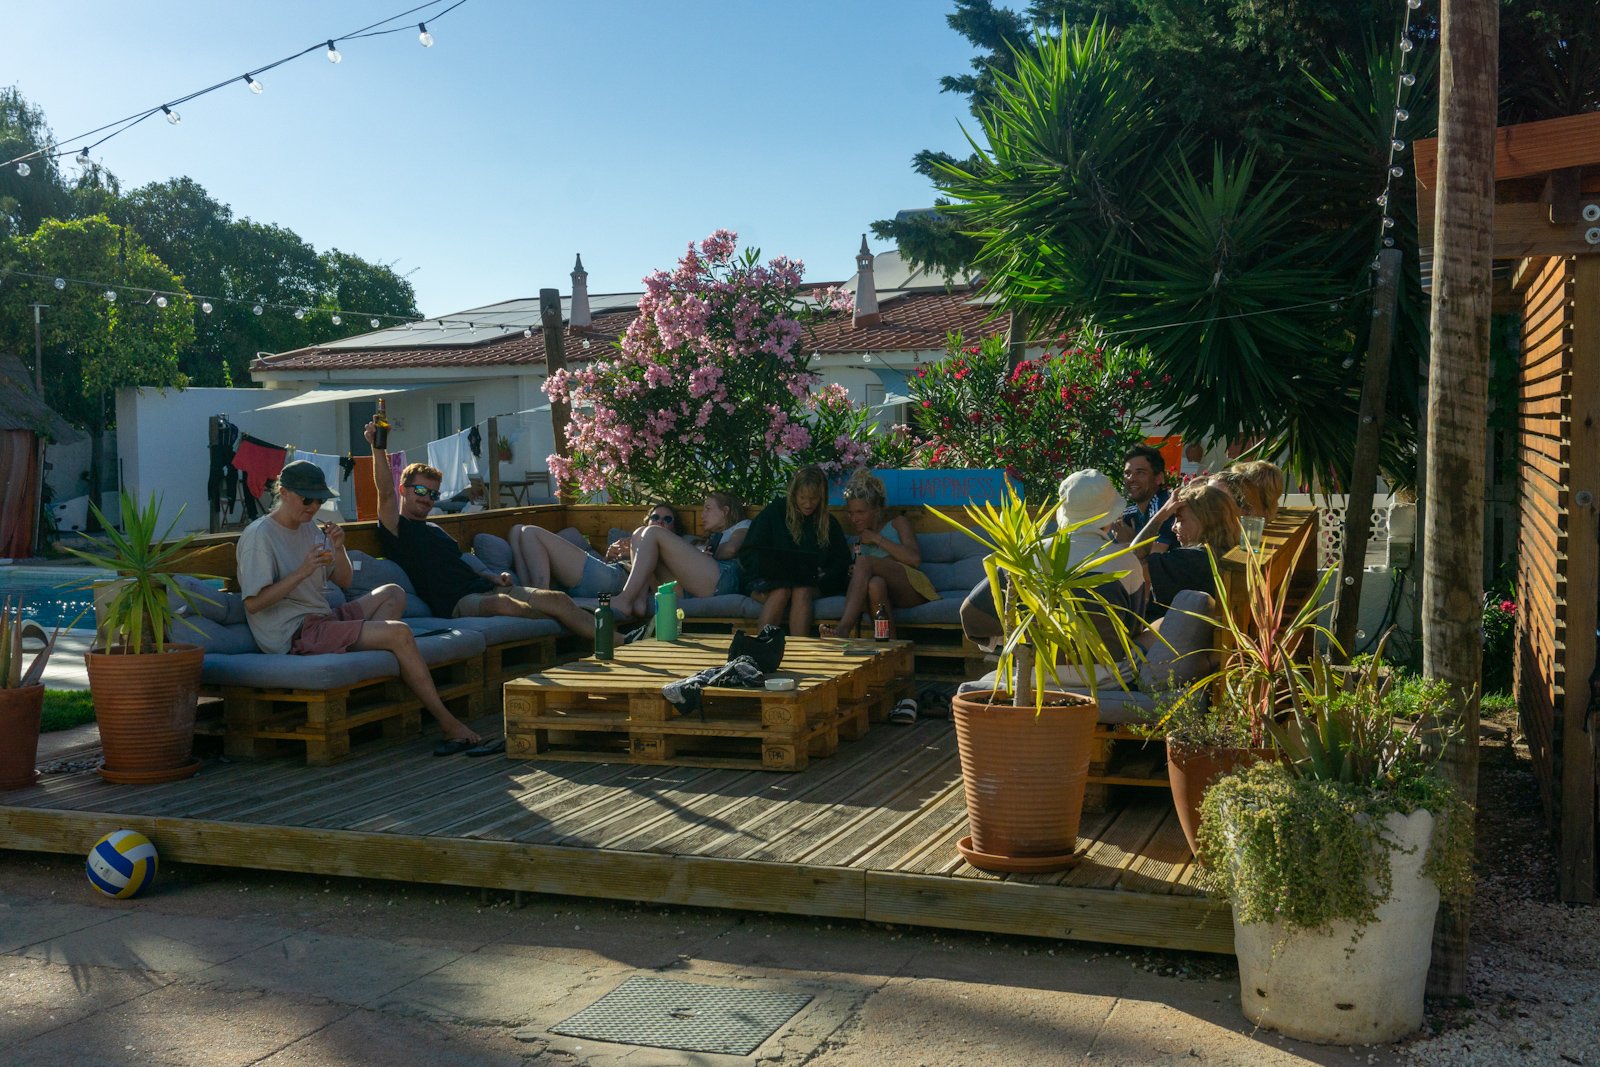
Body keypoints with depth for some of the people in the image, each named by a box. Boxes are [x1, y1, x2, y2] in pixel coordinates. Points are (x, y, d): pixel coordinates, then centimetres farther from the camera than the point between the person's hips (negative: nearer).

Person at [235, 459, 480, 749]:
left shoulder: (310, 528, 14)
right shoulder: (258, 535, -11)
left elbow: (344, 581, 16)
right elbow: (253, 603, -19)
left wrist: (338, 549, -4)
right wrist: (302, 571, -25)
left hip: (321, 619, 10)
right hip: (293, 635, -10)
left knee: (393, 594, 12)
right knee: (399, 633, -20)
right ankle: (447, 723, -16)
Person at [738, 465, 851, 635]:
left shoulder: (829, 523, 16)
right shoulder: (774, 512, 8)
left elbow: (842, 563, 16)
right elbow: (748, 553, 6)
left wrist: (821, 577, -6)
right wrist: (772, 568, -14)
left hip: (810, 584, 2)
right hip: (771, 581, -1)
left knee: (802, 592, -34)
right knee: (781, 591, -36)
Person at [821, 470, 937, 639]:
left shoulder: (896, 524, 20)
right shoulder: (857, 543, 31)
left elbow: (915, 559, 1)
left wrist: (877, 539, 3)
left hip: (912, 590, -2)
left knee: (865, 562, -31)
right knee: (875, 583, -39)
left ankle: (843, 630, -48)